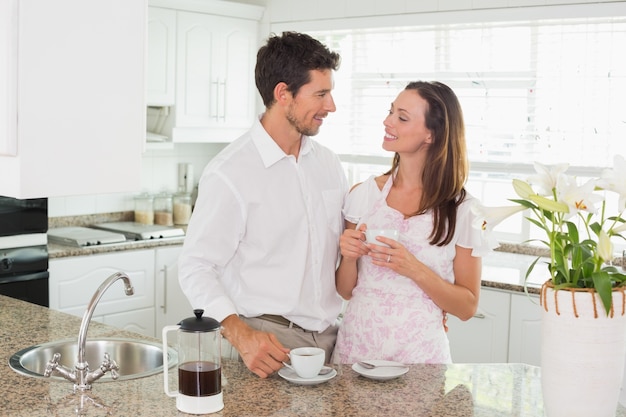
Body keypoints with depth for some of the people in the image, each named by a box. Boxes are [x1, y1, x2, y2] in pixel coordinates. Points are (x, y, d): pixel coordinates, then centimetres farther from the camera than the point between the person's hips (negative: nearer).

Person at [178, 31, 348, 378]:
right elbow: (196, 268, -13)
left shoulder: (328, 163, 9)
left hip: (330, 337, 6)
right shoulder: (229, 173, -12)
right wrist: (240, 335, -26)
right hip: (269, 343, -6)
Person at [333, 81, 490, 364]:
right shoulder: (363, 195, 1)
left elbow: (467, 307, -5)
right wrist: (349, 256, -14)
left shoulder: (461, 210, -6)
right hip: (356, 346, 2)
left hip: (419, 352, -2)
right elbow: (345, 290, 7)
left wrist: (415, 269, -19)